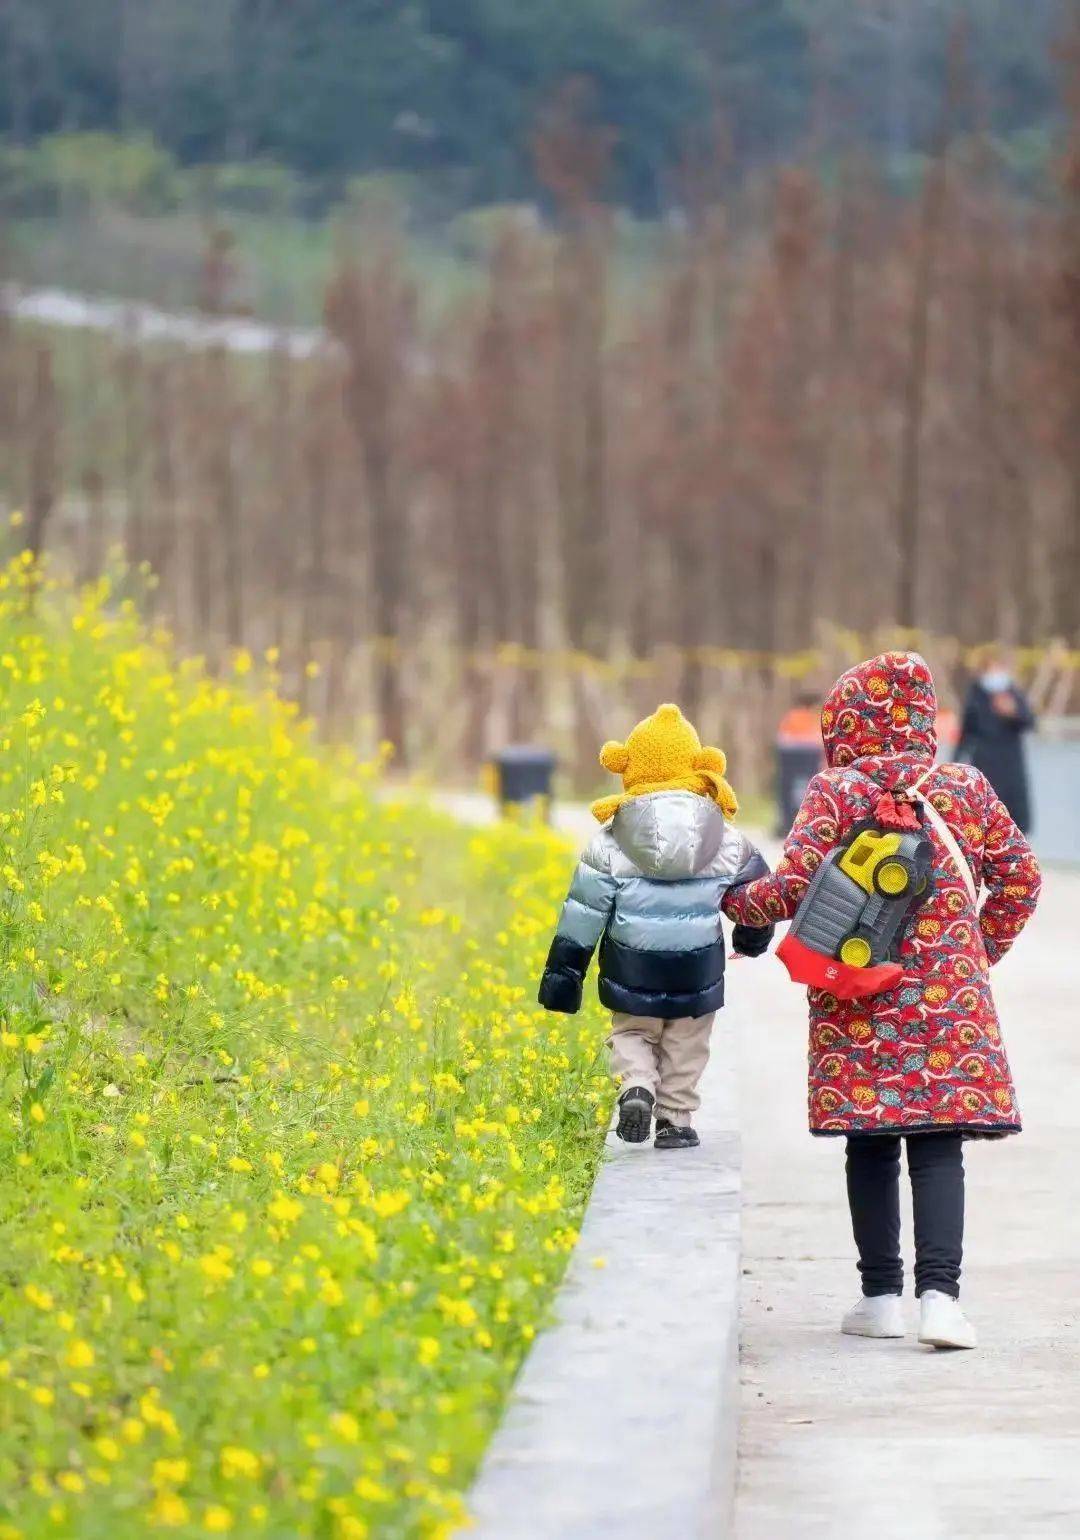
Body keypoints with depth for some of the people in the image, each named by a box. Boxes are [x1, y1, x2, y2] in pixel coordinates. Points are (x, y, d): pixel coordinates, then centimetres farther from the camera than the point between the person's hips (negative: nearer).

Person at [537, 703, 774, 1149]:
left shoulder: (611, 842, -5)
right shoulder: (724, 840, -1)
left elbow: (583, 911, -4)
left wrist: (563, 970, 2)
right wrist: (755, 936, 33)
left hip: (633, 975, -1)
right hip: (697, 976, 1)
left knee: (630, 1033, 16)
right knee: (685, 1050, 15)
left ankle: (636, 1086, -10)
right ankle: (675, 1121, 15)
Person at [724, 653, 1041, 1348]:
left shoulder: (836, 794, -5)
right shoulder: (968, 789, 3)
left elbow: (792, 889, -9)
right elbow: (1020, 878, 8)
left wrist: (732, 899, 10)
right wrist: (983, 951, 21)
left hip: (858, 1004, -1)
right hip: (951, 997, 1)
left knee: (870, 1147, 9)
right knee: (939, 1148, -1)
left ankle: (881, 1297, 12)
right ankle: (940, 1292, -14)